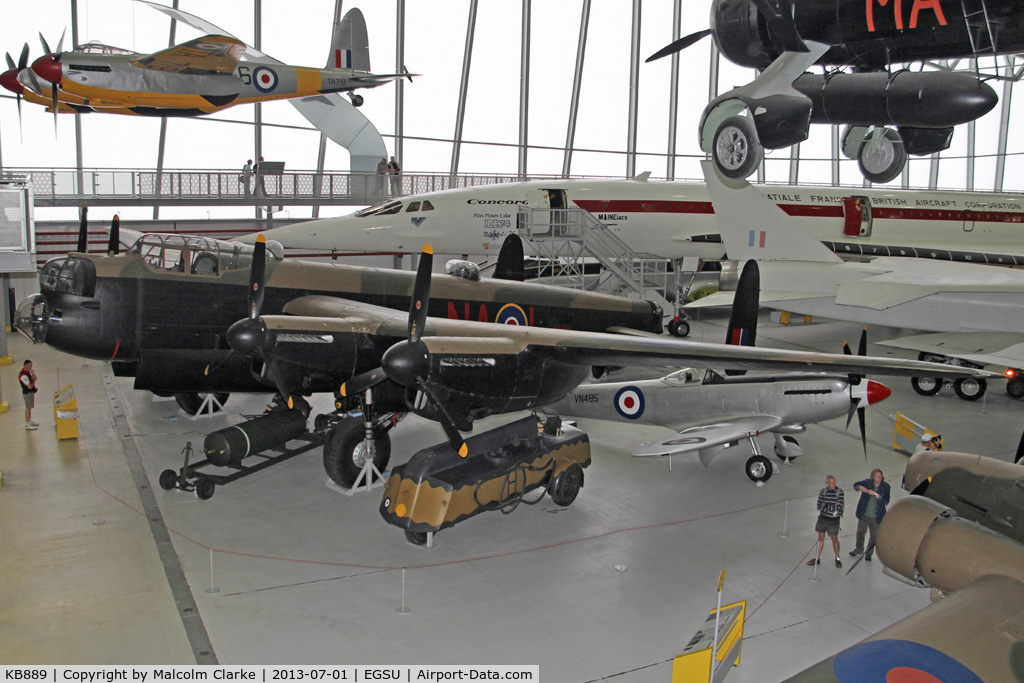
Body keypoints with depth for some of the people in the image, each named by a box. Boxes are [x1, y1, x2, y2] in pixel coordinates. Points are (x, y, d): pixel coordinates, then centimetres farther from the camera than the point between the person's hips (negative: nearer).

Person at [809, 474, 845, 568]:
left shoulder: (840, 492, -13)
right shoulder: (823, 491, -1)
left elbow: (839, 508, -19)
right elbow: (819, 506, -6)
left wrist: (825, 505, -13)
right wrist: (833, 506, -14)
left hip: (833, 520, -3)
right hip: (822, 518, 3)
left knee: (834, 539, 8)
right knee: (820, 538, 12)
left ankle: (837, 558, 27)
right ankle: (818, 558, 22)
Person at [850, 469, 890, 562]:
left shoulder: (885, 487, -7)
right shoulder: (867, 482, -4)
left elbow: (886, 501, -14)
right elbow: (856, 485, -5)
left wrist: (876, 495, -27)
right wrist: (860, 487, -28)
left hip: (876, 516, -1)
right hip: (864, 514, 1)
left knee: (874, 536, 7)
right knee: (860, 533, 17)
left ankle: (868, 553, 30)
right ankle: (859, 549, 42)